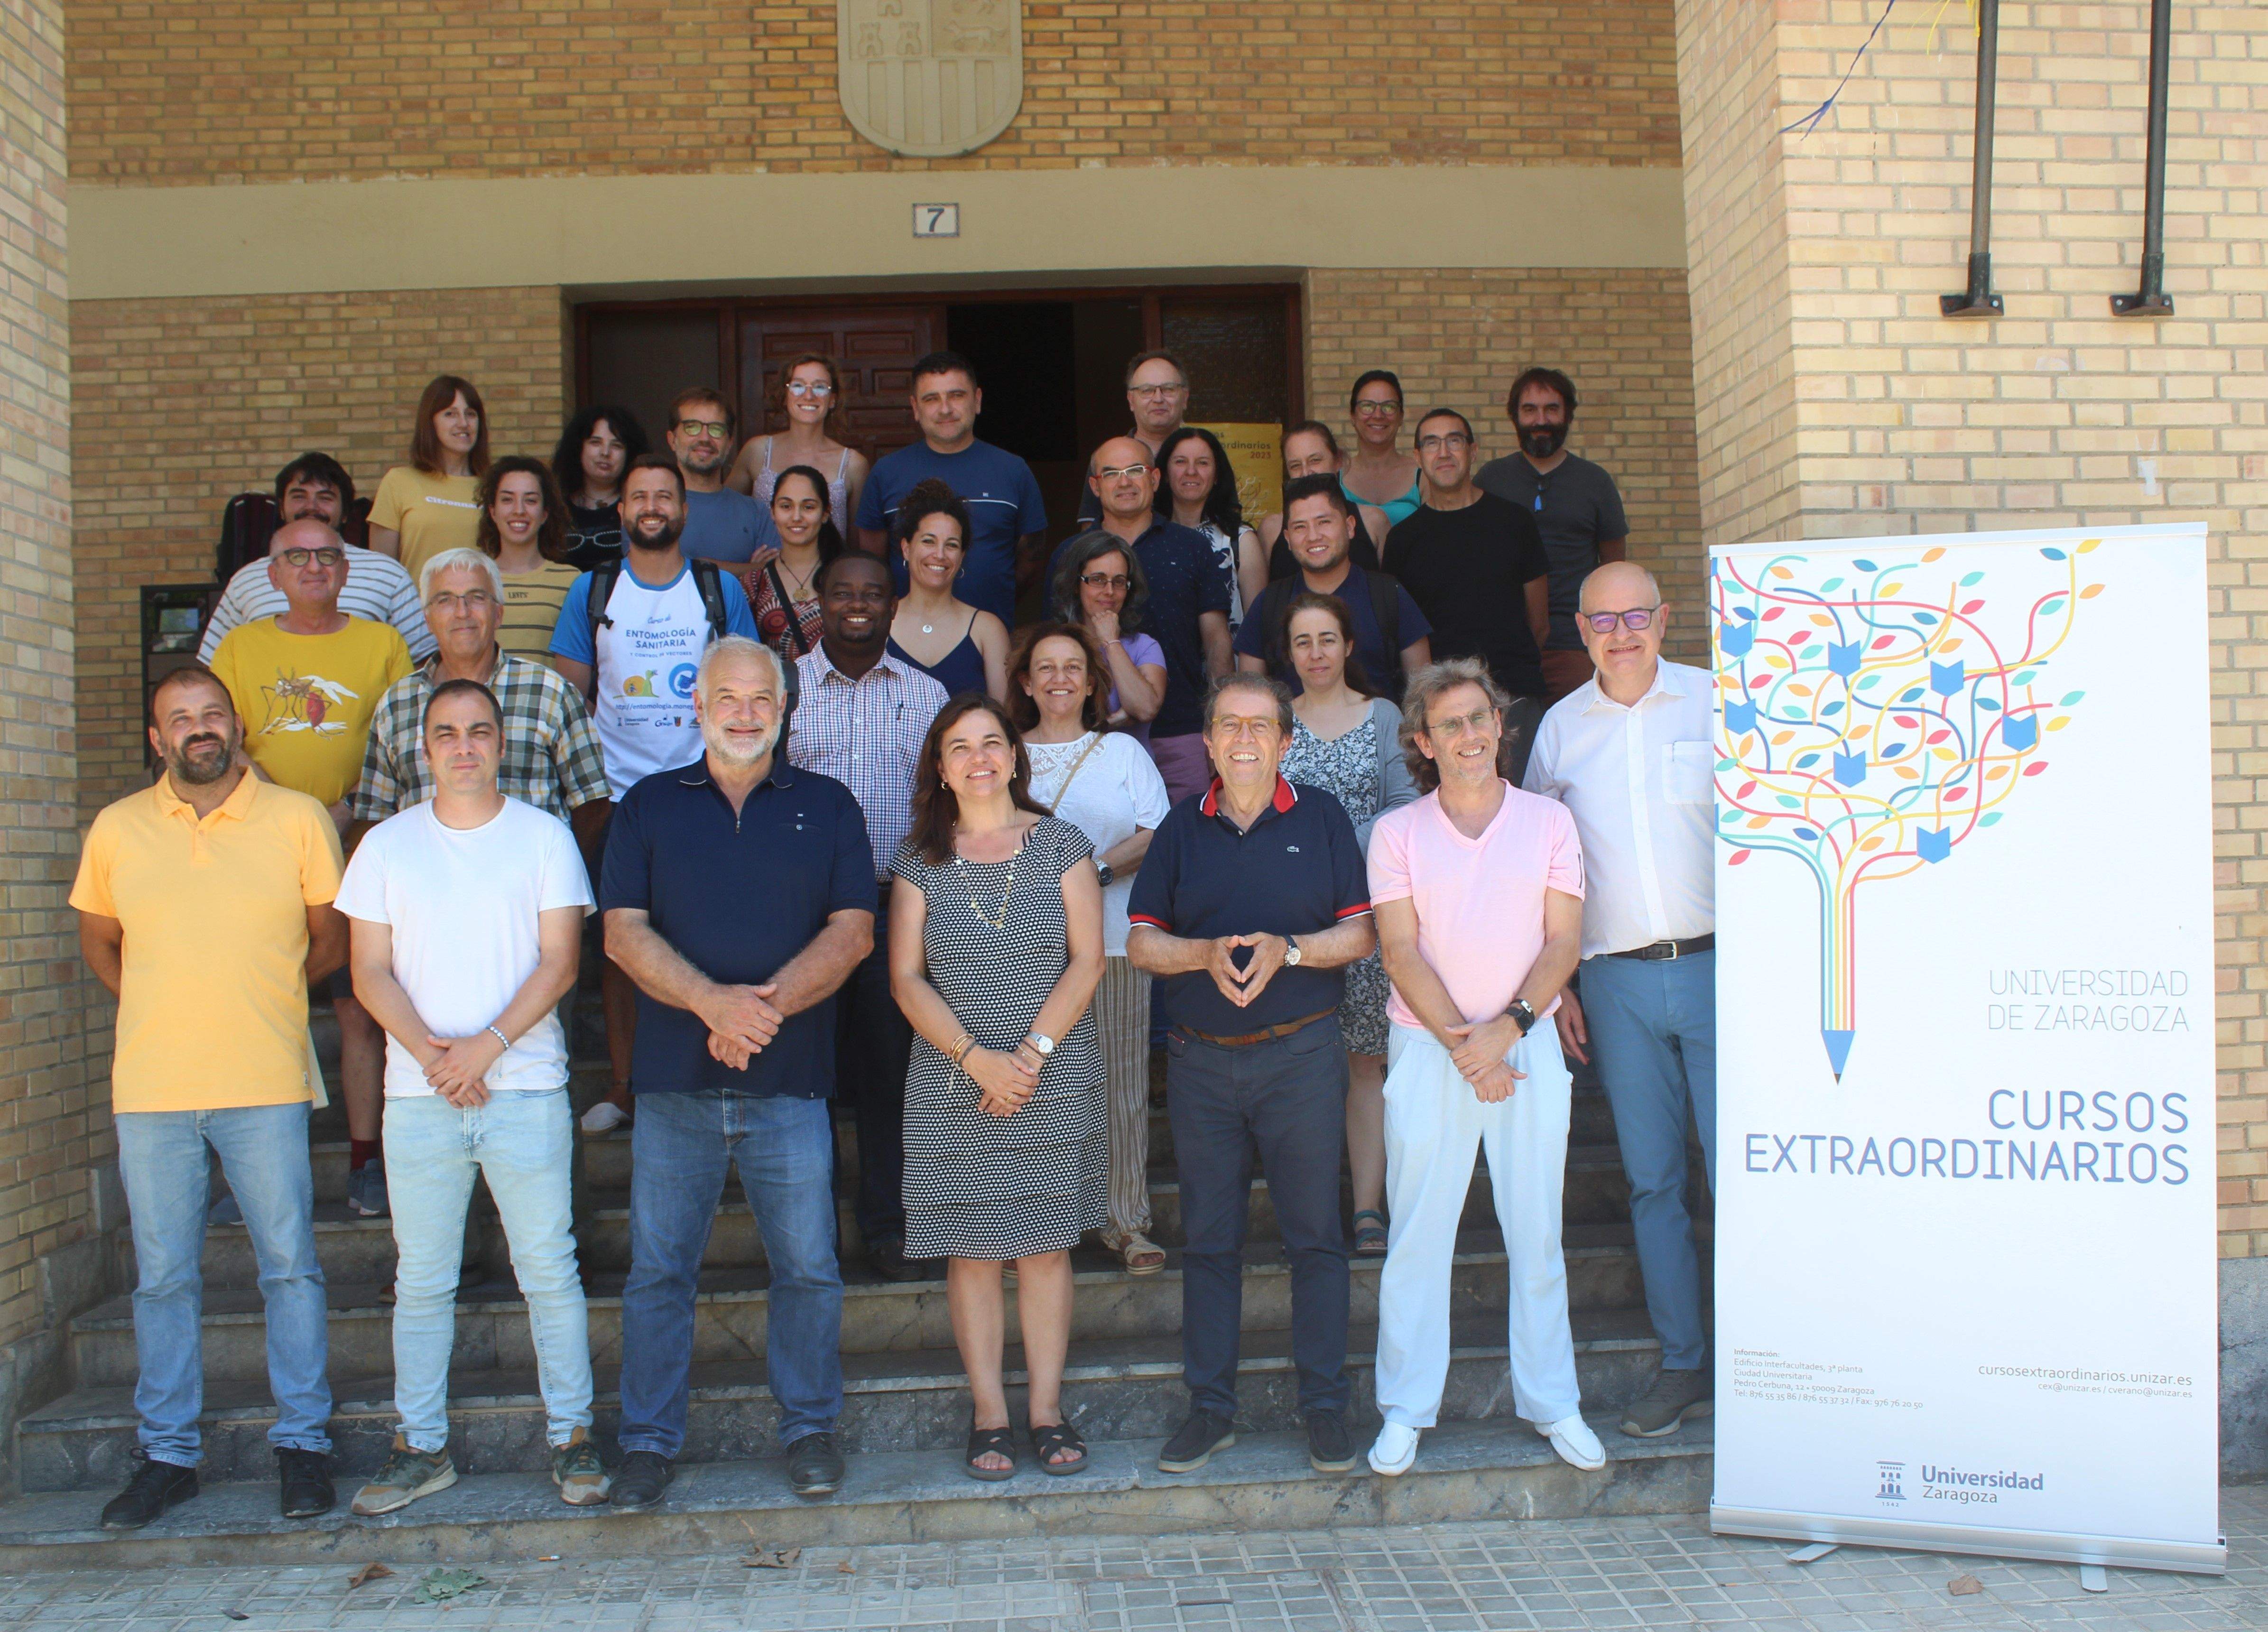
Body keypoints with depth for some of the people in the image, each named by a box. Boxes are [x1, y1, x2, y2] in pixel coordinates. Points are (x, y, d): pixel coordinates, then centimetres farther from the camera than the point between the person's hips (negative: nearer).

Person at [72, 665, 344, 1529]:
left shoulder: (298, 819, 1)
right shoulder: (116, 829, 7)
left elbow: (329, 938, 9)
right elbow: (98, 941, 19)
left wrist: (257, 999, 10)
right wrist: (164, 1009, 12)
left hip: (267, 1085, -2)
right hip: (151, 1092, 2)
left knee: (290, 1266, 3)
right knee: (163, 1278, 9)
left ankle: (303, 1441, 15)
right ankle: (167, 1454, 21)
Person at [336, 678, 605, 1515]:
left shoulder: (544, 836, 4)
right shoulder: (387, 844, 9)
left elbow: (559, 962, -3)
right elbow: (371, 973, 5)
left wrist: (486, 1046, -13)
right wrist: (430, 1050, -10)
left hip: (526, 1090, -2)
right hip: (418, 1095, 2)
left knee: (550, 1270, 1)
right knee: (420, 1280, 8)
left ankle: (572, 1435, 12)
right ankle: (420, 1446, 19)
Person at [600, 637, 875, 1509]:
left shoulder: (827, 806, 8)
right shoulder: (649, 806, 9)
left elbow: (853, 929, 0)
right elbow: (624, 931, 0)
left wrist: (770, 1002, -14)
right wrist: (710, 1000, -16)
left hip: (790, 1083, 0)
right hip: (674, 1083, 1)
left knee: (808, 1266, 5)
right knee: (658, 1268, 6)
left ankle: (809, 1428, 20)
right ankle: (649, 1440, 19)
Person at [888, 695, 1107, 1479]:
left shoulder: (1060, 845, 4)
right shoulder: (920, 858, 5)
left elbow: (1087, 960, -1)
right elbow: (907, 979, 0)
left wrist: (1032, 1052, -11)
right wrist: (976, 1057, -12)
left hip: (1055, 1082, 0)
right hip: (953, 1086, 1)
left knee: (1046, 1245, 4)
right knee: (972, 1250, 3)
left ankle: (1047, 1410, 14)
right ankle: (989, 1414, 13)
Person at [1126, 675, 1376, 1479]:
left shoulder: (1321, 817, 4)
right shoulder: (1182, 826, 9)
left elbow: (1362, 932, 0)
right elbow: (1141, 942, 6)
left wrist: (1288, 950, -16)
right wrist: (1206, 954, -13)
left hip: (1302, 1052, -2)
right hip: (1200, 1059, 2)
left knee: (1315, 1235, 3)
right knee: (1208, 1238, 7)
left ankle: (1324, 1405, 14)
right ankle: (1211, 1407, 17)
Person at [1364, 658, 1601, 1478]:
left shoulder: (1549, 822, 5)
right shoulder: (1396, 833, 2)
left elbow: (1562, 942, 0)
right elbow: (1402, 951, -4)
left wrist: (1508, 1026, -15)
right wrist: (1461, 1043, -14)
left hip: (1528, 1044, 1)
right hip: (1427, 1049, -1)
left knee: (1536, 1230, 8)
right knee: (1417, 1231, 2)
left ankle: (1553, 1402, 20)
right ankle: (1405, 1409, 13)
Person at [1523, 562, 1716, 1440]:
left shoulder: (1717, 702, 2)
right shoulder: (1561, 726, 9)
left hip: (1717, 965, -2)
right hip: (1617, 980, 2)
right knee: (1653, 1180, 7)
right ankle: (1682, 1365, 18)